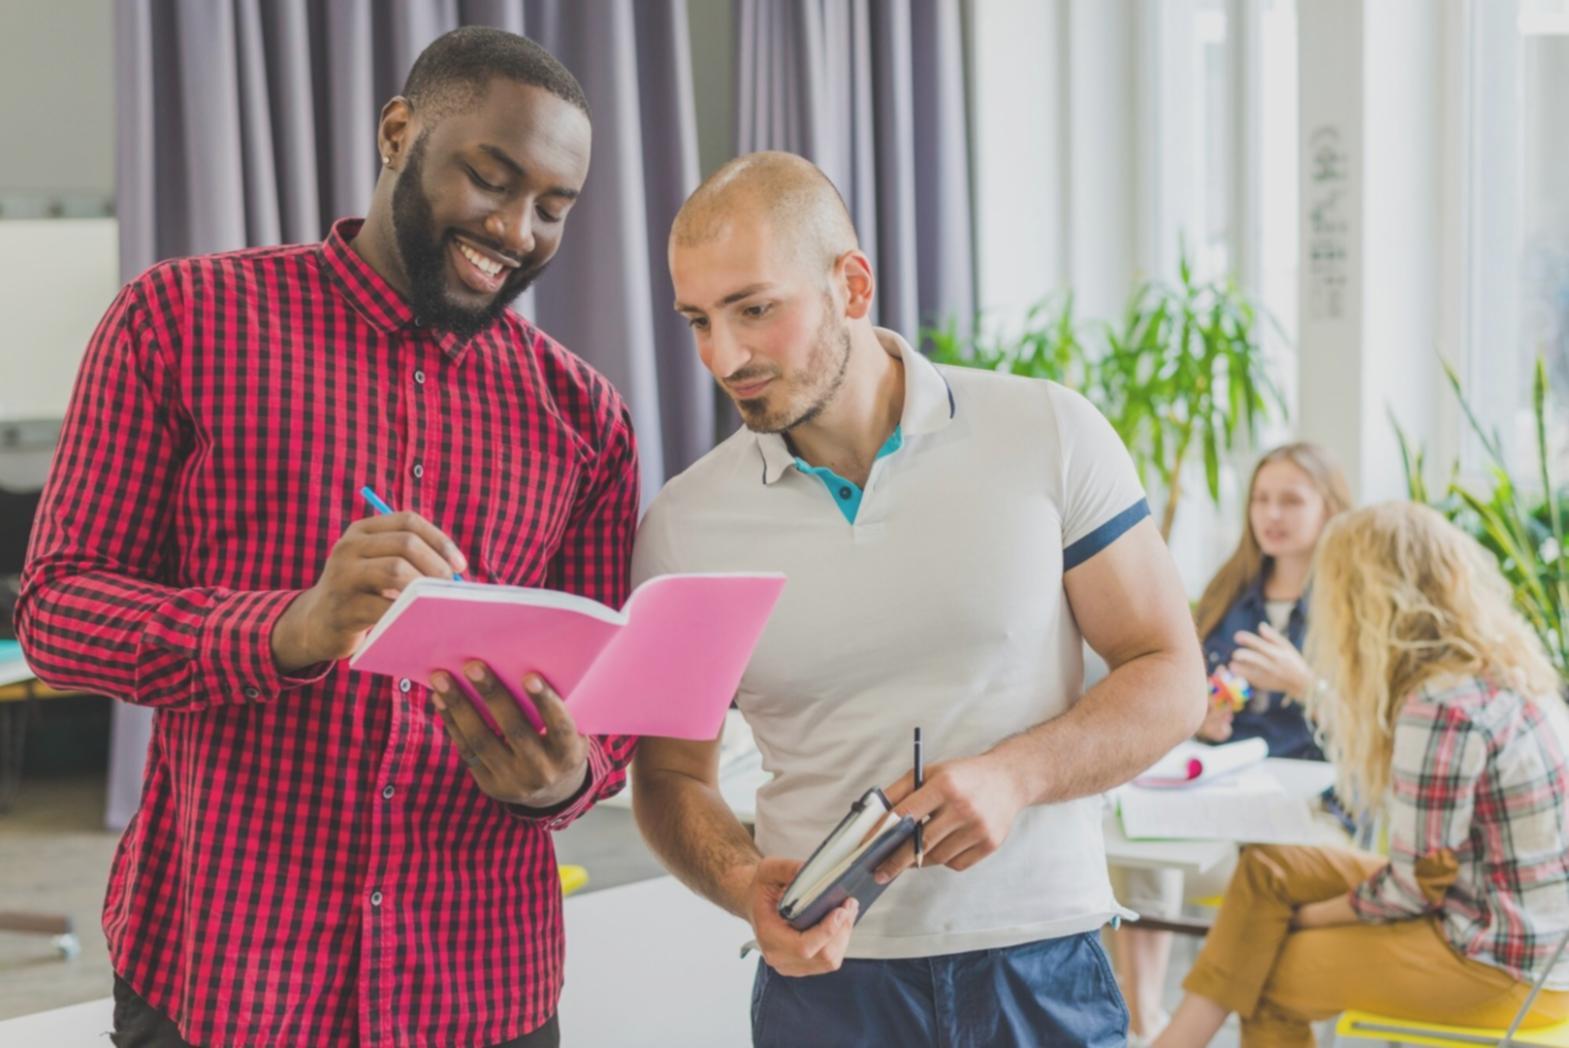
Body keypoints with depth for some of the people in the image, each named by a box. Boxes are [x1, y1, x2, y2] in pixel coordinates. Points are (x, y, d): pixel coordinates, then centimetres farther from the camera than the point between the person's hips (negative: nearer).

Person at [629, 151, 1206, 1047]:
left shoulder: (1050, 437, -5)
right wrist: (745, 884, -14)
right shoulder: (682, 527, -2)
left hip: (1042, 972, 0)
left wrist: (1015, 775, -17)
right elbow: (671, 774, 7)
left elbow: (1171, 679, -1)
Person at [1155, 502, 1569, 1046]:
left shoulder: (1441, 706, -24)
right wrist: (1312, 691, 18)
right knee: (1266, 871, 10)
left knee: (1267, 979, 5)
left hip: (1499, 961, -9)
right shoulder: (1495, 667, 5)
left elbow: (1415, 886, -19)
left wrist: (1307, 916, -3)